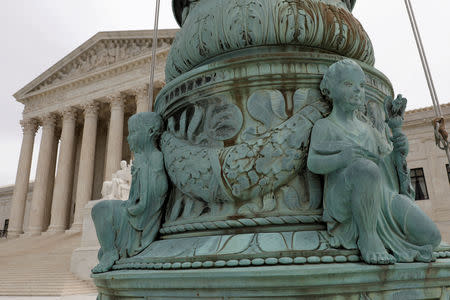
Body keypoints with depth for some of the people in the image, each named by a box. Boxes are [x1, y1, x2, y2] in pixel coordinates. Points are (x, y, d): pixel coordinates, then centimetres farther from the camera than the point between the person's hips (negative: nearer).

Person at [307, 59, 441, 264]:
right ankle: (367, 236, -21)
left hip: (381, 195, 6)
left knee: (430, 237, -11)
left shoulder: (367, 129, 24)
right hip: (344, 199, -5)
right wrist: (342, 157, -27)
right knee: (366, 169, -38)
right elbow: (313, 162, -8)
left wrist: (399, 150, 4)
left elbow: (386, 161, 27)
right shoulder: (325, 126, 6)